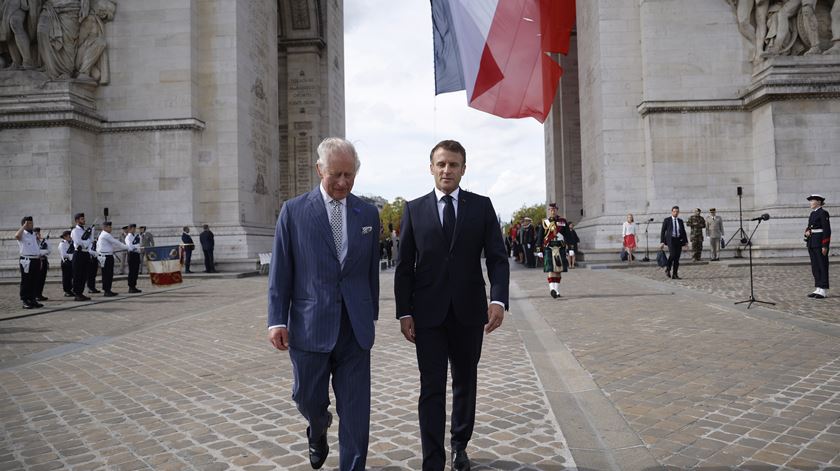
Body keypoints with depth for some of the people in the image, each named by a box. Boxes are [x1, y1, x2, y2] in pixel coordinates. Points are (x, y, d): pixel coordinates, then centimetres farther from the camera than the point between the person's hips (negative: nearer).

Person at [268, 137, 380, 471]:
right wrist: (277, 320, -5)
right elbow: (280, 271, -1)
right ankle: (318, 432, 48)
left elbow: (371, 268, 11)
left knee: (356, 409, 4)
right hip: (310, 326, -1)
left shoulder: (368, 213, 6)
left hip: (355, 327, 1)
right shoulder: (294, 211, -1)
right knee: (308, 399, 14)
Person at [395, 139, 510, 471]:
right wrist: (404, 312, -4)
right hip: (428, 313, -1)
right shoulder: (414, 209, 3)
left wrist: (498, 299, -18)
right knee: (431, 388, 0)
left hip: (469, 311, 1)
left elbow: (497, 258, -2)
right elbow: (404, 266, 2)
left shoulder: (482, 206, 3)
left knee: (465, 382, 16)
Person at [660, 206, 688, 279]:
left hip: (679, 240, 4)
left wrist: (686, 241, 5)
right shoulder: (667, 220, 3)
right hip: (670, 240, -4)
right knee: (672, 254, -21)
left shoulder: (680, 221, 14)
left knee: (677, 257, 1)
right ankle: (668, 269, 1)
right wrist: (662, 242, -6)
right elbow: (662, 231, 2)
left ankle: (675, 274, 5)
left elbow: (683, 232, 15)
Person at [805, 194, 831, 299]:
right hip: (812, 242, 9)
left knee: (822, 265, -4)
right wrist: (807, 231, -2)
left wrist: (825, 246, -18)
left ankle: (824, 290, 0)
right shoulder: (813, 213, 16)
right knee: (815, 266, 9)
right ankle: (818, 289, 14)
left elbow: (827, 230, -14)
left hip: (820, 242, -9)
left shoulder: (823, 213, -10)